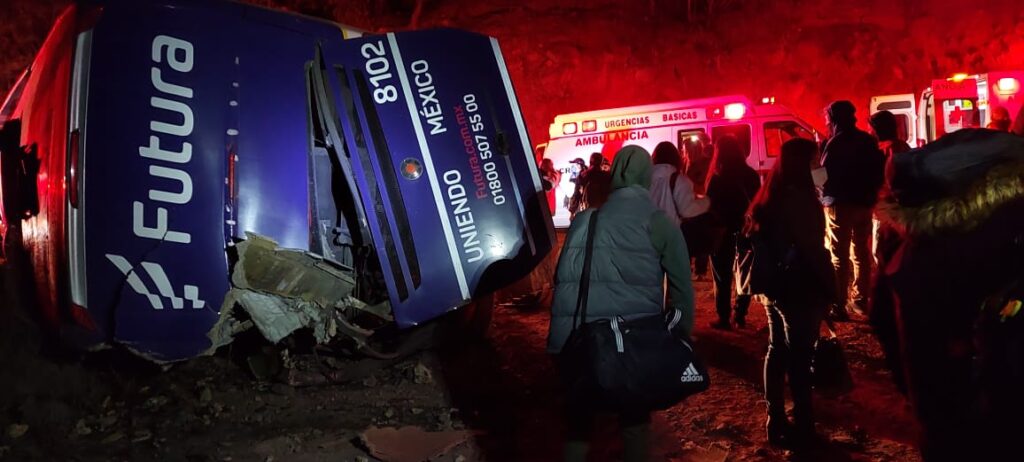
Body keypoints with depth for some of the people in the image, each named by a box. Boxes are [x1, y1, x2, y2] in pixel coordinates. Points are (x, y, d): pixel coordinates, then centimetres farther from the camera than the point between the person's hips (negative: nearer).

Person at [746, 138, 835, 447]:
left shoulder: (768, 196, 6)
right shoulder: (797, 198, -20)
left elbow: (757, 239, 13)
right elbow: (812, 249, -20)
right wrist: (830, 286, -11)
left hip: (774, 284, 8)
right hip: (799, 288, -8)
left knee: (778, 349, 15)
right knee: (799, 355, 1)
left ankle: (776, 421, 23)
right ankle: (801, 426, 11)